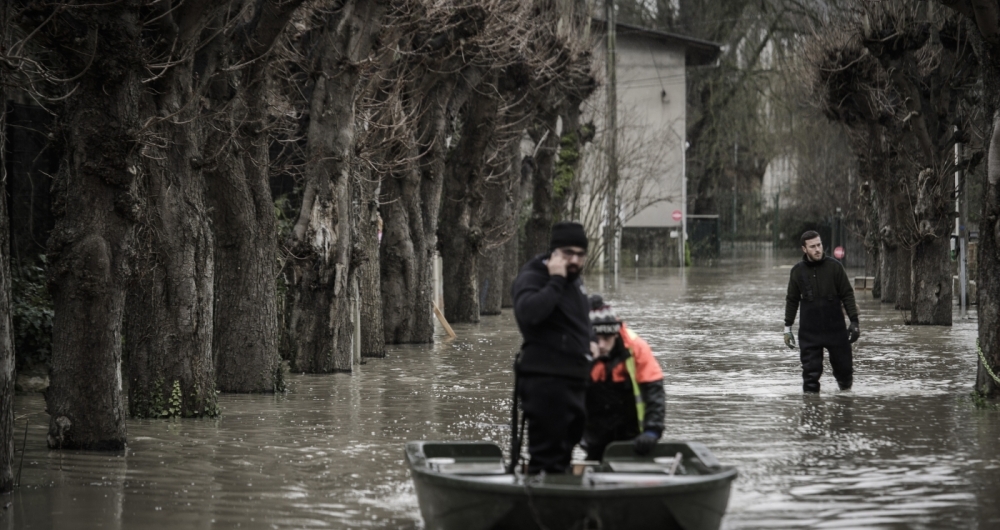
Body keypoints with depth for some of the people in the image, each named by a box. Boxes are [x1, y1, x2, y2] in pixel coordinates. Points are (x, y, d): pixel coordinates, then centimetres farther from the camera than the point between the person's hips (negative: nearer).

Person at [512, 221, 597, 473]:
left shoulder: (574, 280, 16)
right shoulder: (532, 277, -12)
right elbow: (527, 313, -34)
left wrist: (589, 340, 15)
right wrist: (555, 280, -27)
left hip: (573, 381, 9)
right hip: (545, 380, -9)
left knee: (564, 452, 17)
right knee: (546, 456, -10)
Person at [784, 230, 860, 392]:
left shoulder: (834, 267, -1)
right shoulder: (798, 271, 3)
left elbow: (847, 295, 3)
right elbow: (792, 300, 12)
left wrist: (854, 321, -3)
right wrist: (787, 327, 10)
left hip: (835, 329, 0)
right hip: (809, 332, 0)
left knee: (843, 367, 5)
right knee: (811, 372, -4)